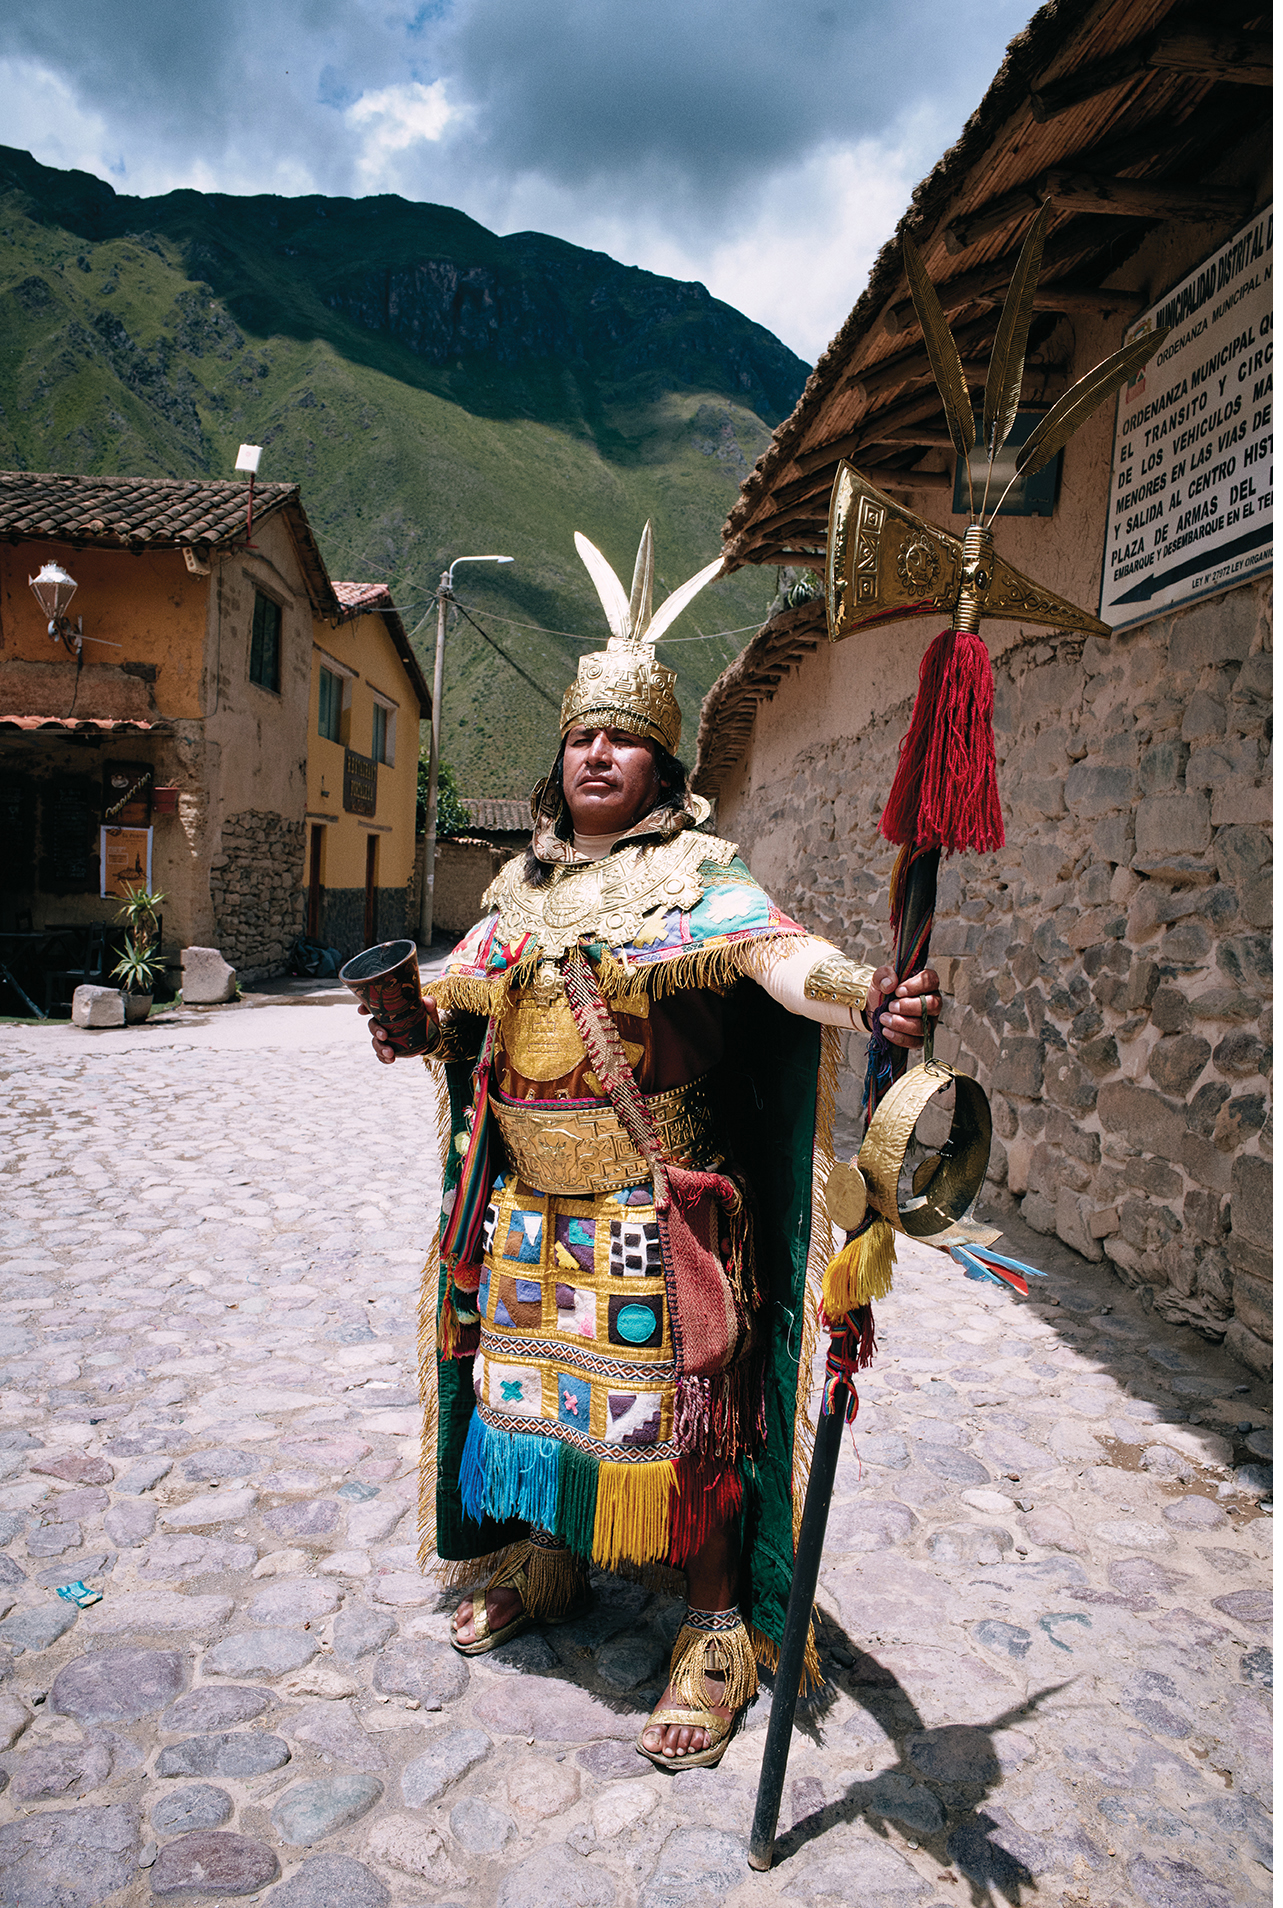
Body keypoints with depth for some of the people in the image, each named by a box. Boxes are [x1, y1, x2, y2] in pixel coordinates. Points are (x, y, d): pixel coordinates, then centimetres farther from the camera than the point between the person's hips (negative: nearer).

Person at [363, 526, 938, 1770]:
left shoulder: (698, 879, -9)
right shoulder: (527, 883, 9)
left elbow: (781, 955, -26)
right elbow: (465, 978, 17)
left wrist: (867, 997, -46)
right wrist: (413, 1008, -5)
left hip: (652, 1210, -6)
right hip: (530, 1206, 6)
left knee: (675, 1403, 1)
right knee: (532, 1379, 19)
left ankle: (719, 1628, 22)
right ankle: (545, 1563, 43)